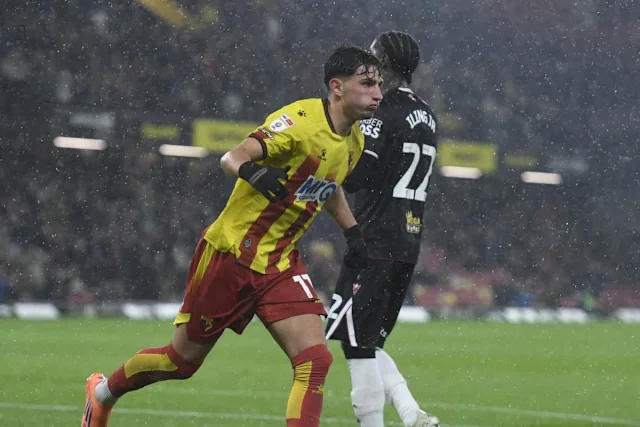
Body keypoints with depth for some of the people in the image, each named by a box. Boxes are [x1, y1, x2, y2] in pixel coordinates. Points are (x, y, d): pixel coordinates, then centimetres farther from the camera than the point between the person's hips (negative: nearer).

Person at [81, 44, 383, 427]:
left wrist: (353, 232, 16)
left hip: (281, 264, 6)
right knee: (183, 359, 10)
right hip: (231, 253, -6)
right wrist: (252, 171, -53)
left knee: (315, 360, -14)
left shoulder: (354, 140, 4)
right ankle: (104, 392, 37)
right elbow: (233, 157, -31)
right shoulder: (302, 119, -21)